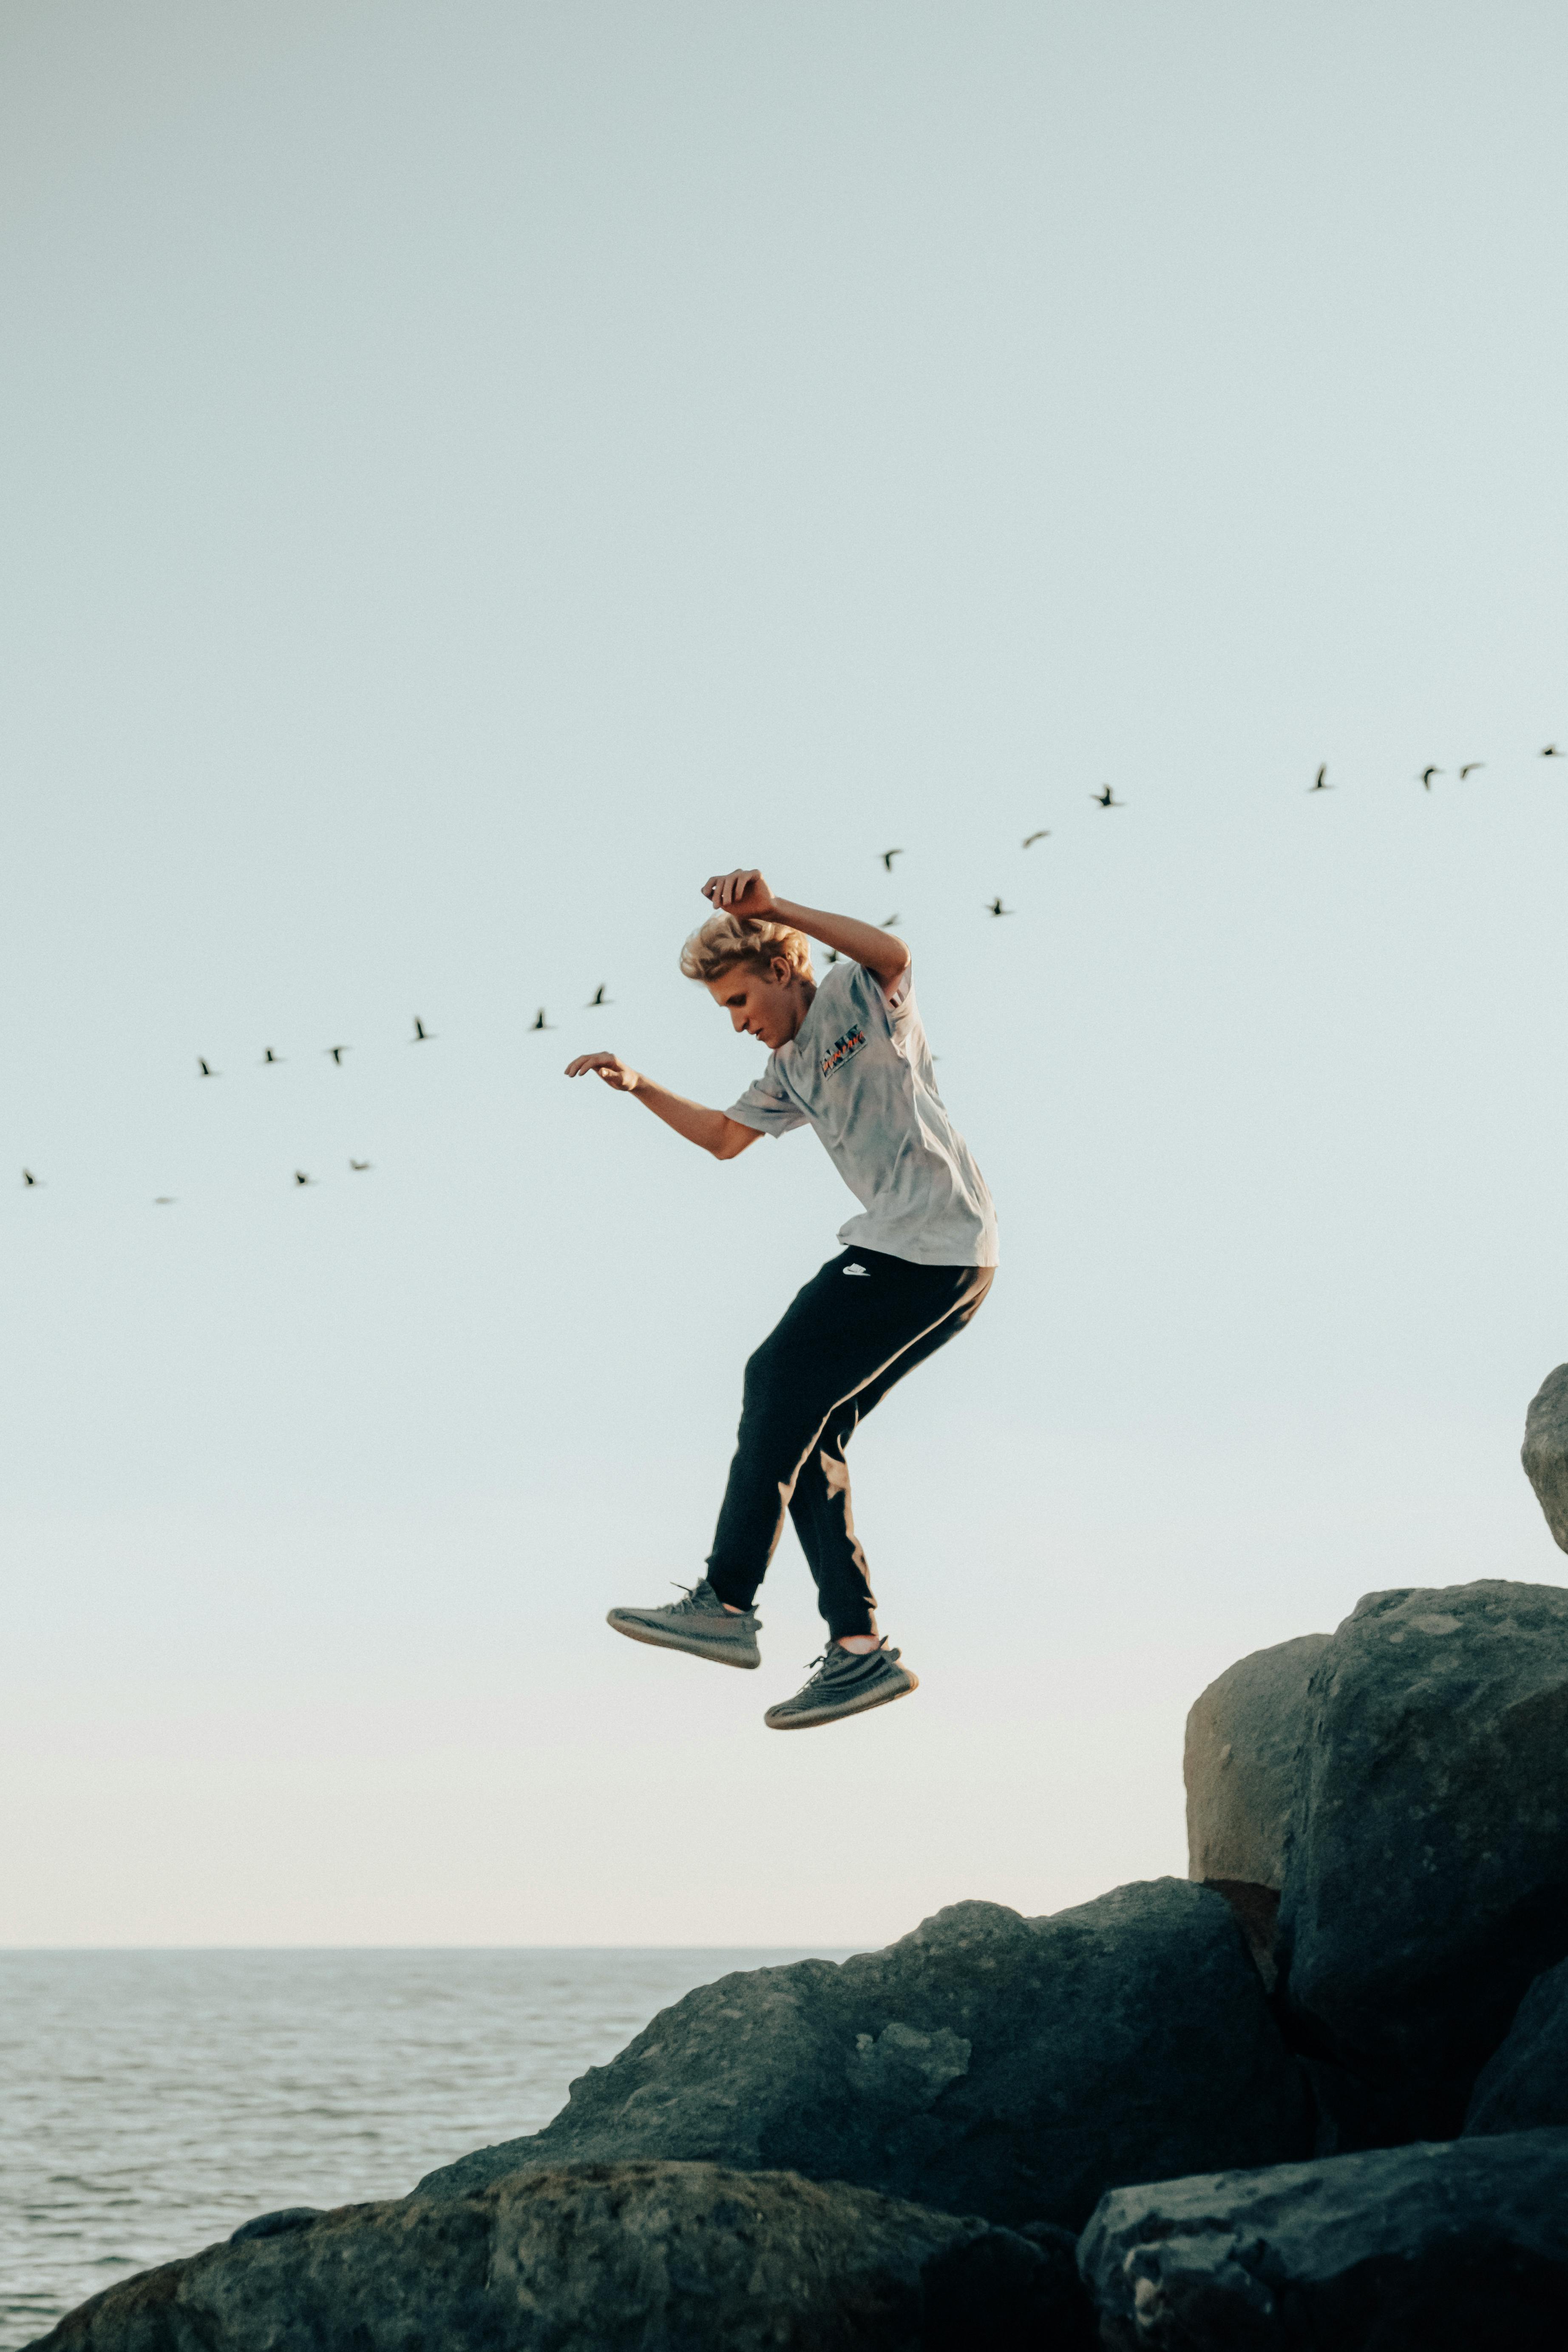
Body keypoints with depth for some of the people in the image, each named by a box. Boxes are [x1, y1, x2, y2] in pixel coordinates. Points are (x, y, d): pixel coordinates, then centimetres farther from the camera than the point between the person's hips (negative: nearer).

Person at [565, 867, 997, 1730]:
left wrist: (773, 908, -37)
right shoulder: (792, 1068, 22)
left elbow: (892, 955, -28)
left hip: (938, 1250, -10)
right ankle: (859, 1650, 1)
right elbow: (724, 1137, 35)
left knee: (783, 1376, -15)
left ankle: (728, 1601, -11)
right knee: (801, 1429, 3)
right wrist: (639, 1088, 22)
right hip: (892, 1251, 10)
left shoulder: (854, 998, -4)